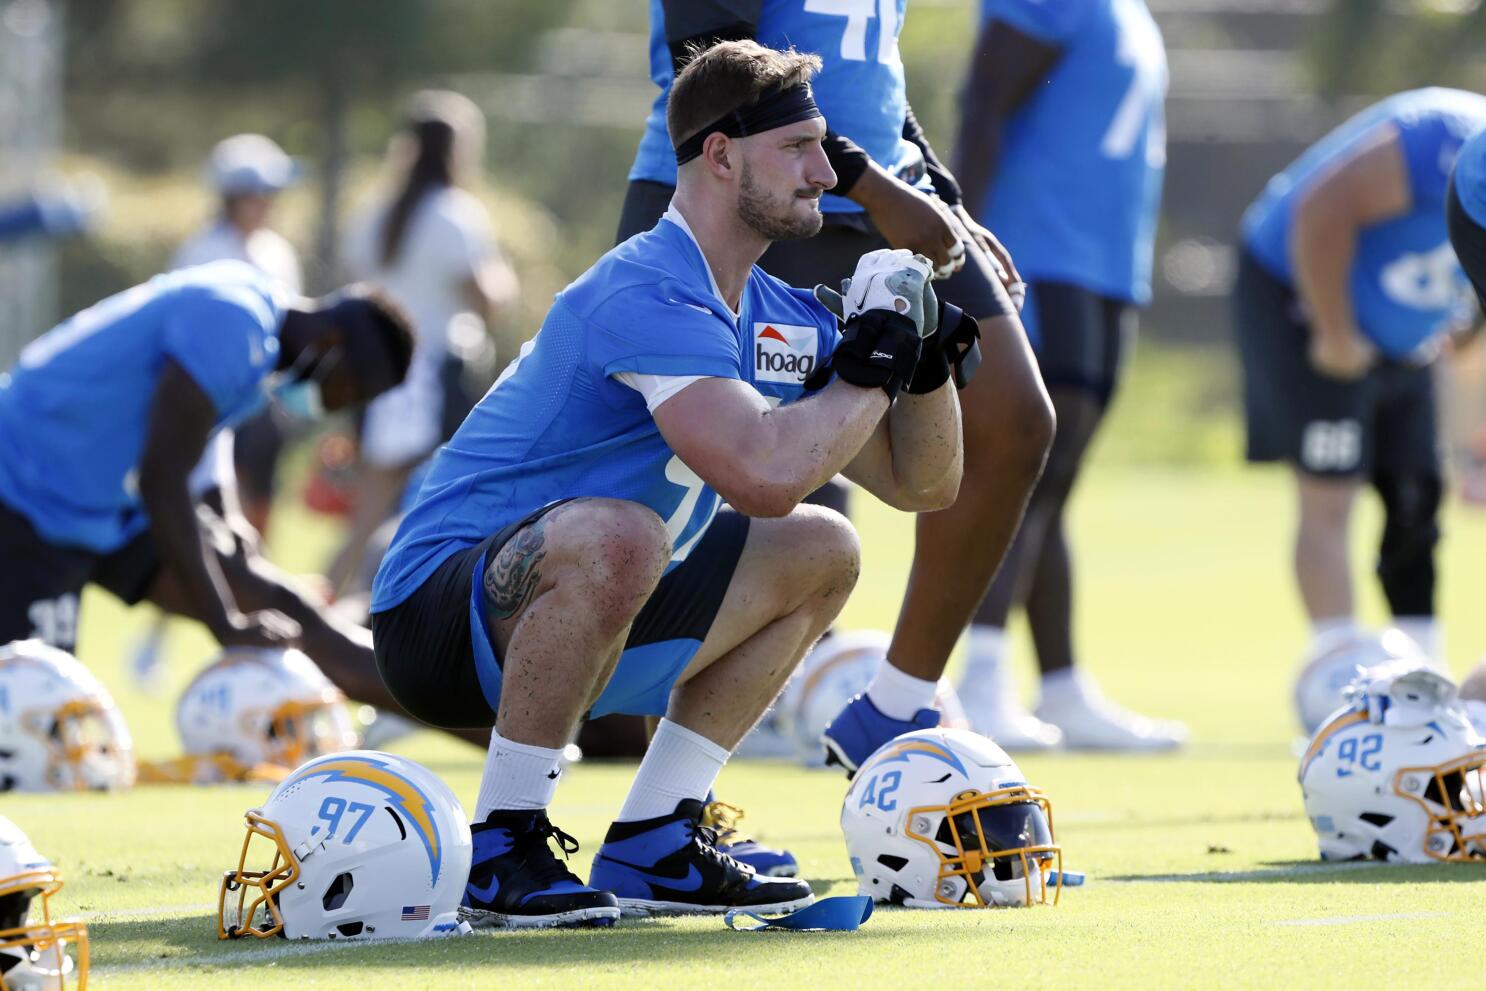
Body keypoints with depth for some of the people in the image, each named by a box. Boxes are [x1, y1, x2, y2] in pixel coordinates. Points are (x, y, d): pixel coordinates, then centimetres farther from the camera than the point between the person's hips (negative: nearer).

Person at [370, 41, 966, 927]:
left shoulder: (777, 315, 8)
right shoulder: (647, 297, -22)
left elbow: (924, 486, 14)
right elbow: (766, 476, -37)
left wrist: (927, 355, -4)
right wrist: (871, 367, -20)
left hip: (570, 615, 10)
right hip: (439, 613, -10)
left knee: (822, 553, 11)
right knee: (614, 535, -38)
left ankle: (650, 851, 7)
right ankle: (501, 849, -22)